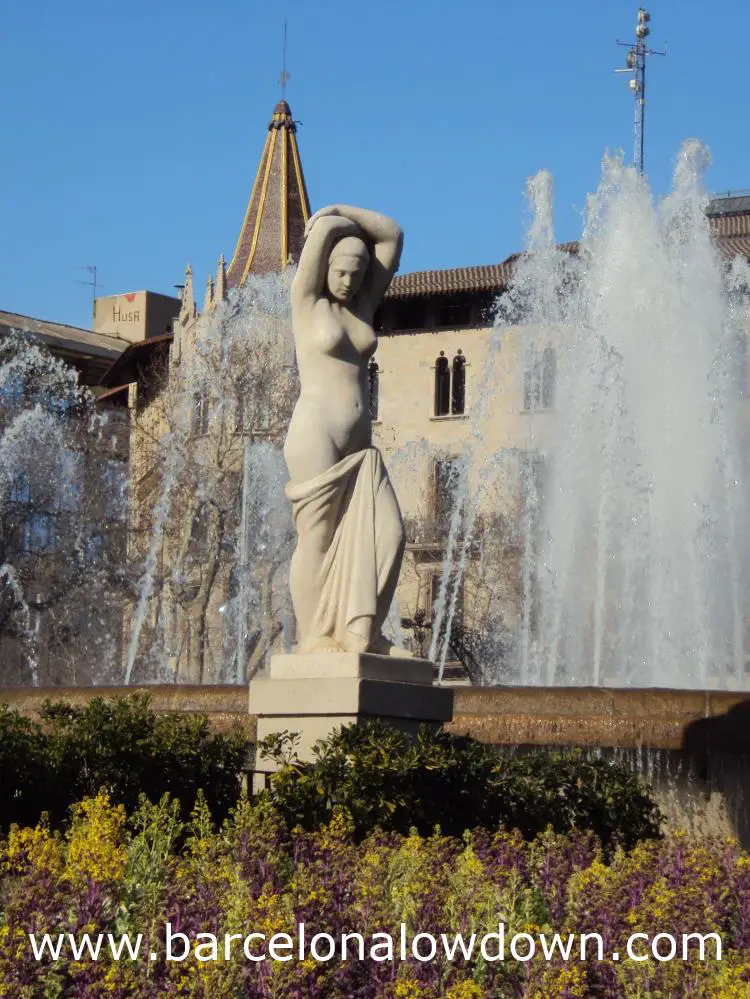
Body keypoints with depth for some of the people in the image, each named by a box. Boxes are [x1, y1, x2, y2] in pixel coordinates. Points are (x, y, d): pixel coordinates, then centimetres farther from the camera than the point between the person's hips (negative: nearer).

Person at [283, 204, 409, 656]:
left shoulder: (363, 305, 17)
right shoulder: (307, 301, 2)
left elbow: (393, 235, 17)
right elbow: (323, 229, -8)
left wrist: (340, 211, 11)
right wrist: (331, 223, 14)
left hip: (359, 443, 6)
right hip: (316, 435, -6)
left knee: (385, 531, -7)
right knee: (318, 539, -7)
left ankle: (358, 631, -6)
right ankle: (316, 638, -4)